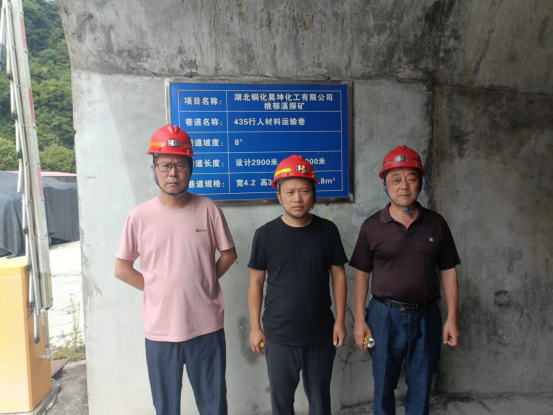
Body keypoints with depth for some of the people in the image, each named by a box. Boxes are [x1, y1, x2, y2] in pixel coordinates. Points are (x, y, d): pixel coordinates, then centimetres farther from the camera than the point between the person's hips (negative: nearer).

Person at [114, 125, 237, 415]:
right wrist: (156, 290, -1)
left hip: (207, 327, 0)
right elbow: (122, 269, 2)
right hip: (160, 330, 0)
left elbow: (228, 254, 5)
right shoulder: (139, 216, -7)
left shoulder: (207, 209, -6)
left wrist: (203, 283, 1)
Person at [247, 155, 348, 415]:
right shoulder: (266, 234, -9)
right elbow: (256, 282, -3)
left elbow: (338, 275, 1)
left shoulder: (328, 230, -6)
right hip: (279, 336, -1)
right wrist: (255, 327, -2)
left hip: (321, 334, 1)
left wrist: (340, 321, 0)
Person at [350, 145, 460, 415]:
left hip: (426, 316, 2)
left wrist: (451, 319, 2)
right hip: (385, 315, -1)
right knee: (384, 385, 14)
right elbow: (361, 276, -2)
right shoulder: (372, 226, -6)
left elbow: (448, 272, 4)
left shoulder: (436, 223, -1)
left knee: (421, 385, 16)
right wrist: (359, 320, -5)